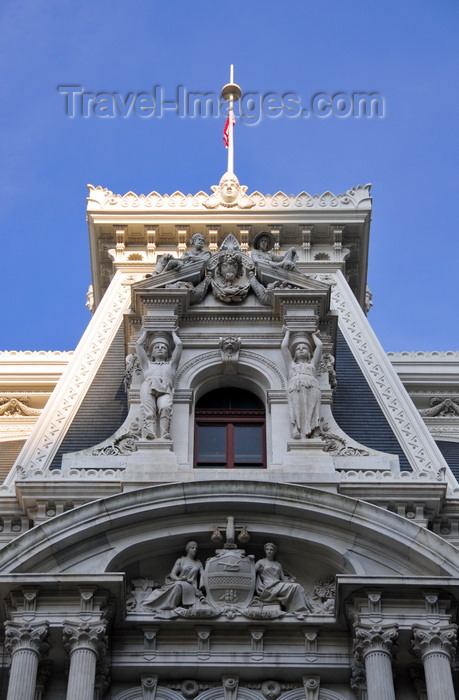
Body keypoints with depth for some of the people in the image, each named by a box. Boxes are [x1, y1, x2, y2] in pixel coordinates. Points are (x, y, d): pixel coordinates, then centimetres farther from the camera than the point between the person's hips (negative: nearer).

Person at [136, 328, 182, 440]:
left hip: (165, 390, 0)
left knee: (165, 407, -36)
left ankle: (165, 434, -51)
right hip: (148, 387, 1)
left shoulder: (171, 364, 39)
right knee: (148, 409, -34)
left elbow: (179, 344, 34)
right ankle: (150, 431, -54)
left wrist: (173, 333, 52)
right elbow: (139, 344, 36)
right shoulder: (147, 364, 40)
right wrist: (144, 332, 52)